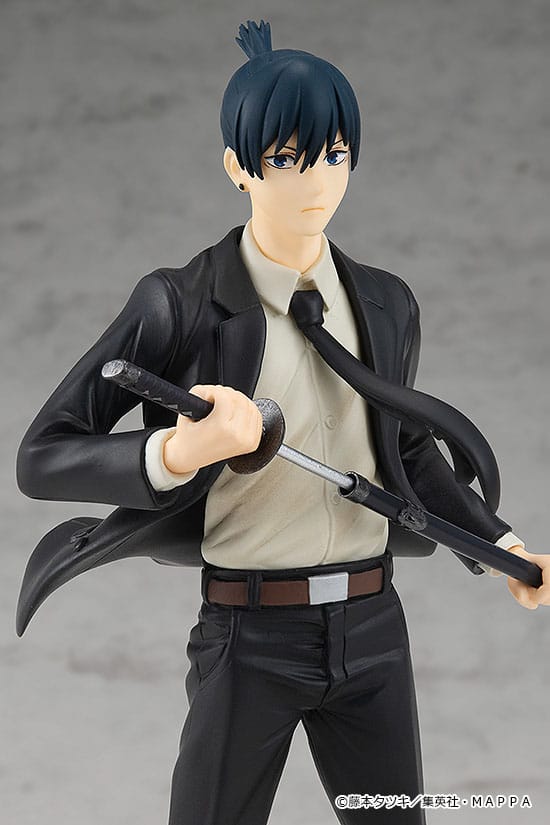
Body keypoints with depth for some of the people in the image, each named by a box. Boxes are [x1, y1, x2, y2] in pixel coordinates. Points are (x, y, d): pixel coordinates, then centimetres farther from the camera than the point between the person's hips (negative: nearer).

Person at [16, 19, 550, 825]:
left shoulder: (386, 304, 5)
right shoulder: (182, 304, -10)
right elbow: (41, 458, -12)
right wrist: (178, 453, -29)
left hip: (371, 630, 5)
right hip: (251, 638, -4)